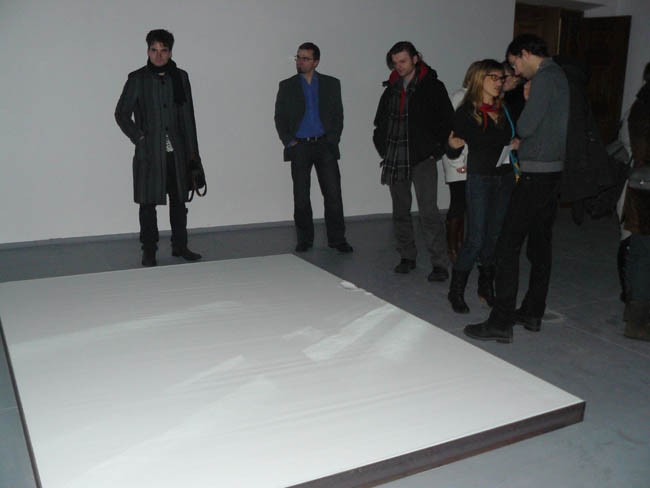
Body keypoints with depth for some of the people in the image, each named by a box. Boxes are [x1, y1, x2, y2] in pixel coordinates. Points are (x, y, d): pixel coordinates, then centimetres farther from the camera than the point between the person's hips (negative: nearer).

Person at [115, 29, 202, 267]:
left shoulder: (180, 77, 8)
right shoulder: (137, 79, 0)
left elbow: (188, 116, 9)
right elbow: (121, 113, 5)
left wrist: (192, 151, 7)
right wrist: (138, 137, -6)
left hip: (176, 152, 3)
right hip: (149, 152, -3)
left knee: (178, 200, 9)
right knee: (148, 203, 2)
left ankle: (180, 246, 21)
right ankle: (148, 251, 11)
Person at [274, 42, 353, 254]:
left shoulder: (331, 84, 9)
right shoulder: (287, 86, 9)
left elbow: (338, 115, 8)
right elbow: (279, 117, 8)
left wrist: (333, 140, -3)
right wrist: (288, 141, -4)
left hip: (325, 146, 0)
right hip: (299, 147, 0)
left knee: (333, 194, -4)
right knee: (301, 197, 2)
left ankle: (337, 238, 6)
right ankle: (304, 240, 14)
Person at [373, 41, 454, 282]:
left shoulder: (432, 86, -1)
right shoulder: (391, 88, 14)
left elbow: (447, 120, -2)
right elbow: (380, 121, 23)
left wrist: (436, 149, -6)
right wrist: (383, 148, 12)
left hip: (422, 159, -5)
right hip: (395, 159, 6)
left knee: (428, 211, -12)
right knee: (400, 212, 10)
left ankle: (439, 264, -8)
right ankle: (407, 257, 23)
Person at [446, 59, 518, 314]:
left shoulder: (506, 109, 8)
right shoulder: (466, 113, -6)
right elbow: (452, 153, -5)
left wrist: (518, 143, 0)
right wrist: (452, 145, -26)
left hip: (506, 177, 5)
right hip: (480, 179, -5)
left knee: (495, 236, 9)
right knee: (476, 239, -8)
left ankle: (486, 287, 23)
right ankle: (456, 291, 6)